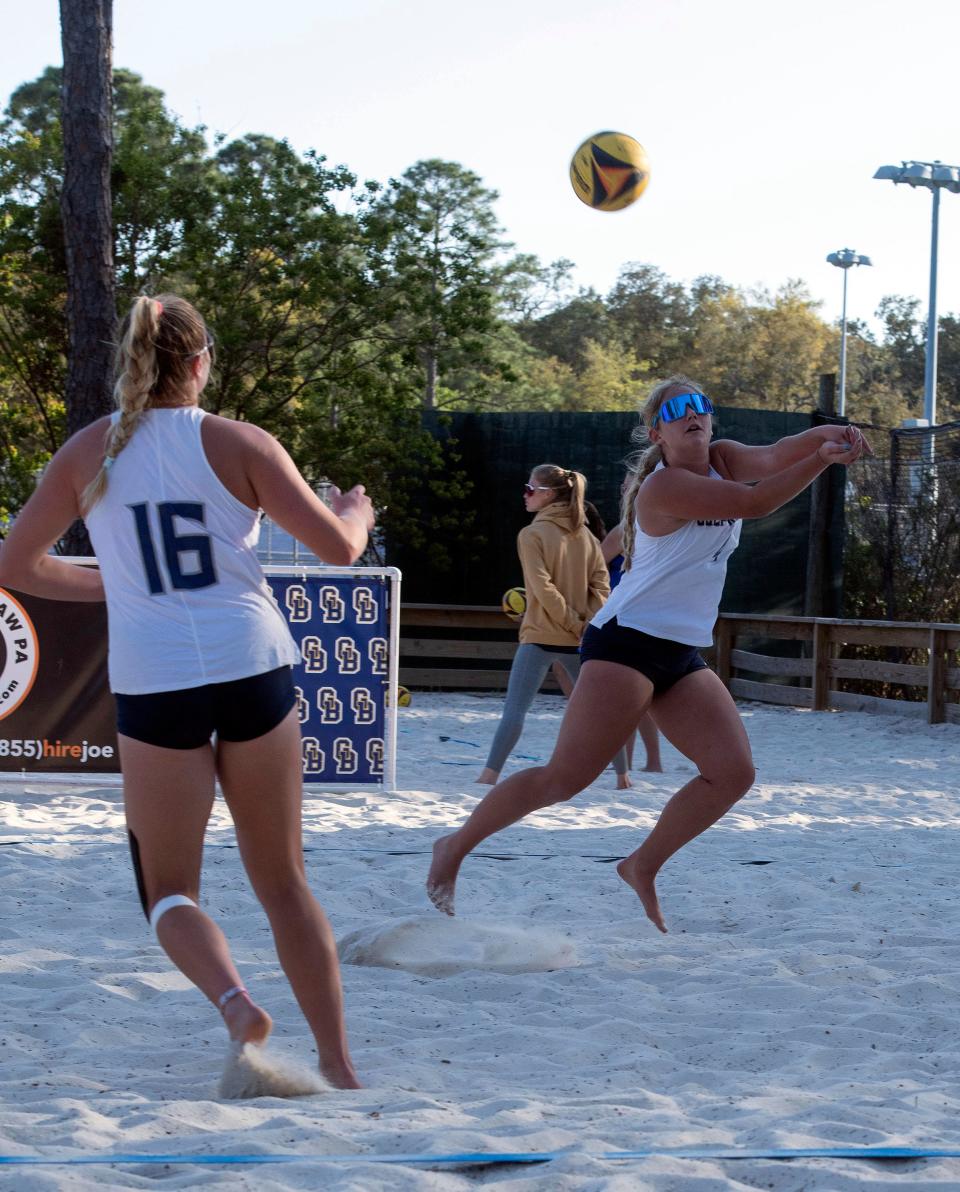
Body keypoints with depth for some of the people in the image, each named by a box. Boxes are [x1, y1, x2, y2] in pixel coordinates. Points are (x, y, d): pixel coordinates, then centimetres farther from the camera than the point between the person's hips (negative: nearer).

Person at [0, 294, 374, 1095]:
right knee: (283, 882, 13)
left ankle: (235, 1003, -17)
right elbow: (338, 548, -1)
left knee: (168, 888, 12)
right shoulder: (237, 443, 0)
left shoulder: (88, 451, 4)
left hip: (153, 684, 0)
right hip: (254, 668, 0)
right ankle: (339, 1066, 12)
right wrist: (357, 512, 22)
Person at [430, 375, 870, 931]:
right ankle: (457, 846, 2)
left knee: (734, 771, -2)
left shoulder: (723, 461, 10)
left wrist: (832, 437, -28)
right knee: (568, 776, -12)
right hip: (628, 641, -9)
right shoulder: (664, 486, -15)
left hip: (683, 655, 9)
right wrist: (824, 460, -17)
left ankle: (643, 867, 12)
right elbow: (755, 502, -20)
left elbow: (778, 453, -8)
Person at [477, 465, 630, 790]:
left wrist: (576, 624, -10)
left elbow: (544, 589, -15)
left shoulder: (532, 535, -8)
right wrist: (585, 624, -3)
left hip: (540, 635, -5)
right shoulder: (585, 536, 8)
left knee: (515, 709, -6)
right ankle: (622, 774, 17)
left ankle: (490, 774, -14)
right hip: (577, 640, 5)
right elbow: (601, 586, 2)